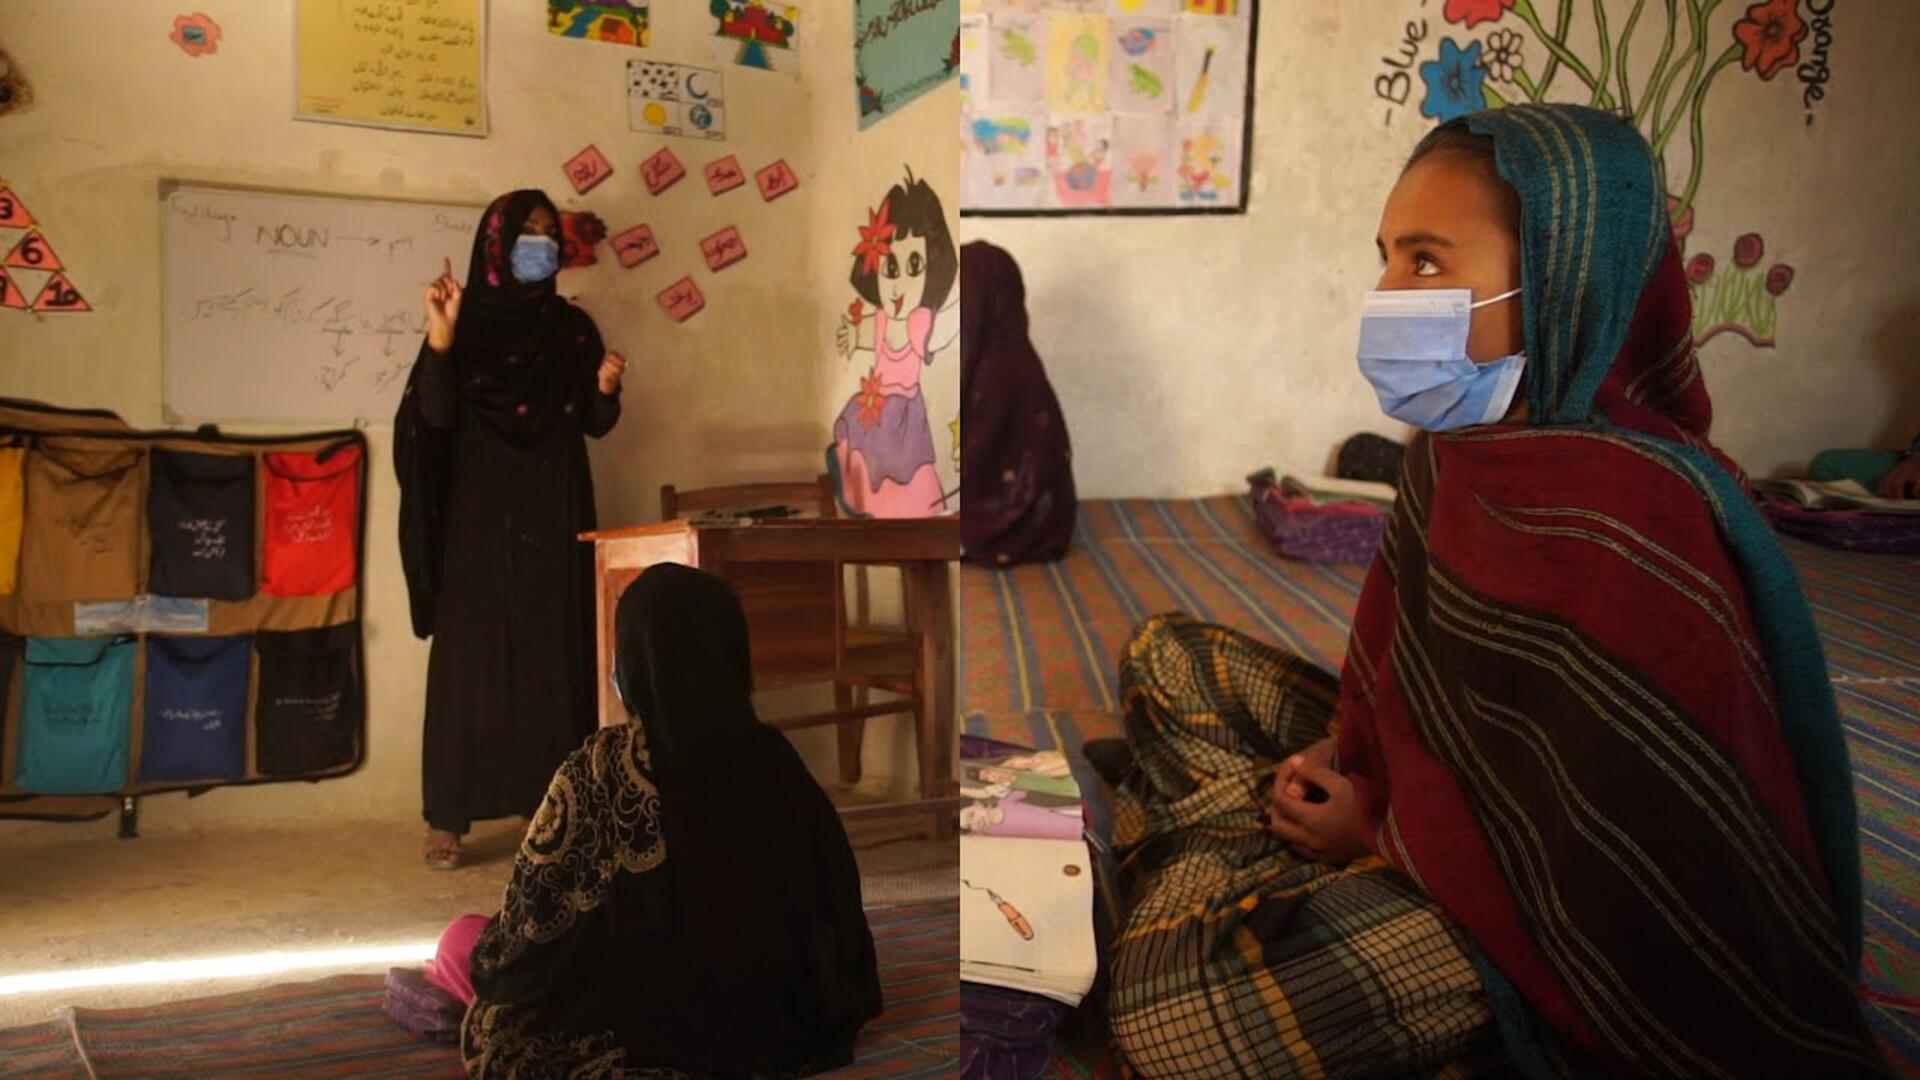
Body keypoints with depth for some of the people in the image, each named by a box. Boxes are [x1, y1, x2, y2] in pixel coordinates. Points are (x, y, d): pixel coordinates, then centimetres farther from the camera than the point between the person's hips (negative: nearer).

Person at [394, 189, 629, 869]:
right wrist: (440, 336, -25)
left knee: (556, 658, 1)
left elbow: (595, 425, 9)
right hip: (479, 515, -3)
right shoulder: (465, 321, -1)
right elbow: (436, 415, -13)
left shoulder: (572, 327, 9)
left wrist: (606, 388, -12)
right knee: (471, 658, -4)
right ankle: (448, 818, 1)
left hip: (554, 514, 3)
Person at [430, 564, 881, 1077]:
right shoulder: (775, 759, -7)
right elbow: (834, 905, 1)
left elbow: (534, 916, -8)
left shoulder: (601, 766, -18)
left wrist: (483, 958, 13)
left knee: (461, 939, 20)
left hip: (638, 1038, -4)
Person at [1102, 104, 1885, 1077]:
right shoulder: (1460, 444, -2)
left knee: (1181, 1000, -27)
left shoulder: (1613, 528, -31)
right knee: (1165, 655, 13)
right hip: (1424, 783, 9)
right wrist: (1343, 751, -6)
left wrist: (1378, 830, -18)